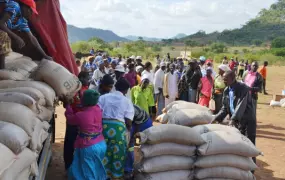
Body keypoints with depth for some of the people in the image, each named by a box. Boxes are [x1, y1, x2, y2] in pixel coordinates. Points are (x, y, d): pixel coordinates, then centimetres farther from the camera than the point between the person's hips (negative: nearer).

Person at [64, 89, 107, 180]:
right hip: (101, 144, 6)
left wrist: (68, 105, 13)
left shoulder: (80, 115, -21)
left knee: (88, 173, 10)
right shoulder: (98, 109, -7)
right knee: (96, 169, 24)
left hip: (88, 147, -6)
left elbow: (70, 119, 2)